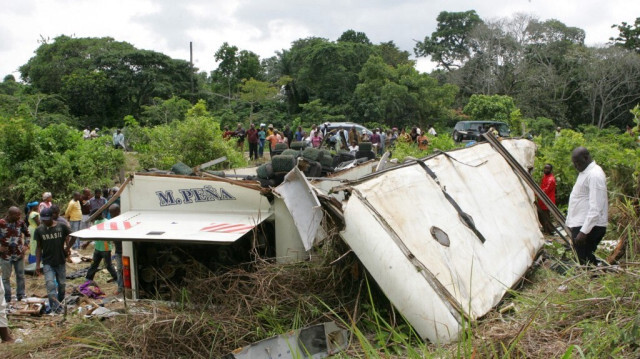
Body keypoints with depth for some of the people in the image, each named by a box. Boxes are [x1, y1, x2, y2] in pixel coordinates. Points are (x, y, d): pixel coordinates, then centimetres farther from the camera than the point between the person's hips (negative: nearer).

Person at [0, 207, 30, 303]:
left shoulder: (21, 223, -2)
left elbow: (27, 234, 13)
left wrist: (26, 245, 1)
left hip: (19, 254, 3)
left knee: (20, 276, 11)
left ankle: (21, 297, 24)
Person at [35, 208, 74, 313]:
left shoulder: (61, 227, -4)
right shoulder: (39, 230, -1)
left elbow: (73, 237, 8)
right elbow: (38, 247, 4)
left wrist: (67, 247, -2)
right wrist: (37, 264, 1)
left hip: (60, 262, 1)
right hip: (47, 263, -1)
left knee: (62, 284, 11)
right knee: (50, 284, -15)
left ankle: (60, 303, 30)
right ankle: (55, 306, -18)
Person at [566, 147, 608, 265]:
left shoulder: (594, 175, -17)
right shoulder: (584, 172, 16)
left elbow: (595, 208, -23)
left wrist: (584, 231, -25)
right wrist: (572, 224, 22)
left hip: (589, 226, -10)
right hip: (580, 225, 10)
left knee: (586, 261, -8)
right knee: (587, 261, 12)